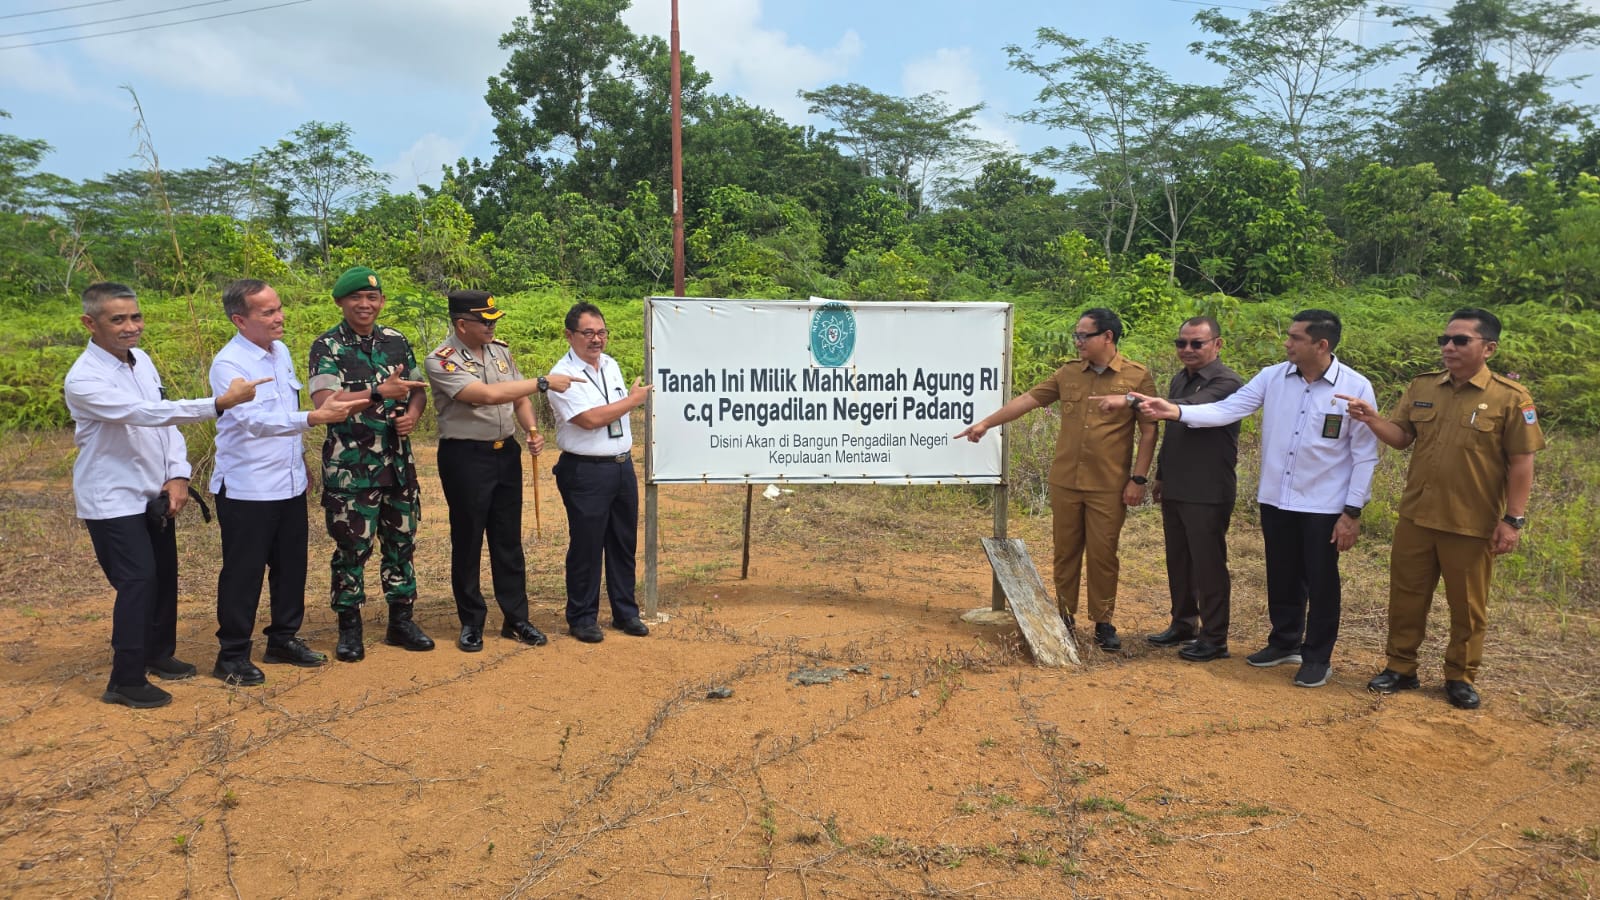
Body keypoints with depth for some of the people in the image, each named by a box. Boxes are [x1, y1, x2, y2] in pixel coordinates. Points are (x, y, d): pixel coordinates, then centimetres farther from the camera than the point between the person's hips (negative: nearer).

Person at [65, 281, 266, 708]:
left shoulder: (142, 360, 3)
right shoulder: (83, 380, -21)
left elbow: (166, 419, 7)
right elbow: (145, 414, -34)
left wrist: (178, 475, -7)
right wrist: (221, 403, -41)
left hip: (154, 496, 7)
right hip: (112, 500, -7)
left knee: (164, 576, 15)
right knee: (138, 582, -9)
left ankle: (158, 654, 34)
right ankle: (125, 681, 2)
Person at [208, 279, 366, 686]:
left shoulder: (280, 350, 7)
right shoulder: (228, 364, -18)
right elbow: (257, 420, -31)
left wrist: (301, 456, 18)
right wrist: (316, 417, -40)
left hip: (290, 484, 7)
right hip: (247, 490, -7)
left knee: (291, 567, 15)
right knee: (243, 574, 3)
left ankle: (283, 638, 30)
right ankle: (232, 656, 16)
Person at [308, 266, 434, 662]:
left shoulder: (397, 341, 8)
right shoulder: (327, 347, -7)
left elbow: (418, 390, 16)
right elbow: (323, 401, -20)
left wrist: (413, 413, -7)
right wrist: (379, 393, -30)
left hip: (398, 462, 5)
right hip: (349, 466, -4)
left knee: (401, 541, 11)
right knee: (351, 546, 2)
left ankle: (401, 619, 23)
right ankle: (349, 627, 16)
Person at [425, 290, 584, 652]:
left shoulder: (499, 349, 6)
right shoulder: (441, 361, -16)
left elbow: (518, 396, 14)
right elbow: (488, 395, -28)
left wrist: (532, 429, -5)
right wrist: (543, 382, -26)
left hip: (506, 452, 6)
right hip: (465, 457, -6)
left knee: (509, 540, 11)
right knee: (467, 542, 6)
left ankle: (516, 619, 20)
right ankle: (471, 622, 20)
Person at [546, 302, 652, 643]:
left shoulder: (611, 365, 11)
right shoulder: (563, 375, -12)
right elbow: (591, 418, -21)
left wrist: (627, 456, 14)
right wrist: (634, 399, -12)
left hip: (623, 466, 7)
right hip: (586, 471, -7)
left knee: (624, 544, 13)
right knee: (587, 547, 2)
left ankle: (625, 612, 25)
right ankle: (582, 618, 16)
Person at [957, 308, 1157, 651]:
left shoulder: (1137, 377, -4)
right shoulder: (1069, 373, 7)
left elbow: (1148, 432, -4)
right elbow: (1028, 399, 9)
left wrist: (1139, 479, -9)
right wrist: (986, 423, 5)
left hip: (1108, 487, -3)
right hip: (1064, 482, 4)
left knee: (1103, 554, 3)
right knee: (1065, 551, 10)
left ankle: (1103, 622, 17)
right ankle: (1065, 615, 23)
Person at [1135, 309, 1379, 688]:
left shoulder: (1355, 387, -11)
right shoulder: (1272, 377, -3)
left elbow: (1364, 455, -7)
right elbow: (1227, 409, -8)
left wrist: (1352, 512, -9)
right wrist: (1176, 411, -23)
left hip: (1323, 506, -3)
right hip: (1276, 499, 4)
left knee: (1320, 582, 8)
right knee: (1281, 577, 17)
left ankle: (1317, 657, 25)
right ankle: (1285, 643, 37)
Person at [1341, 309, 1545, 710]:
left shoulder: (1511, 398, -9)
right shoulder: (1421, 387, 3)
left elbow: (1521, 462, -8)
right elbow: (1400, 437, 5)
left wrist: (1513, 519, -10)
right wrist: (1373, 420, -16)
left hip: (1473, 524, -3)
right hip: (1415, 517, 4)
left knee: (1467, 606, 10)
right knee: (1406, 597, 11)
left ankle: (1461, 678, 25)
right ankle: (1400, 668, 25)